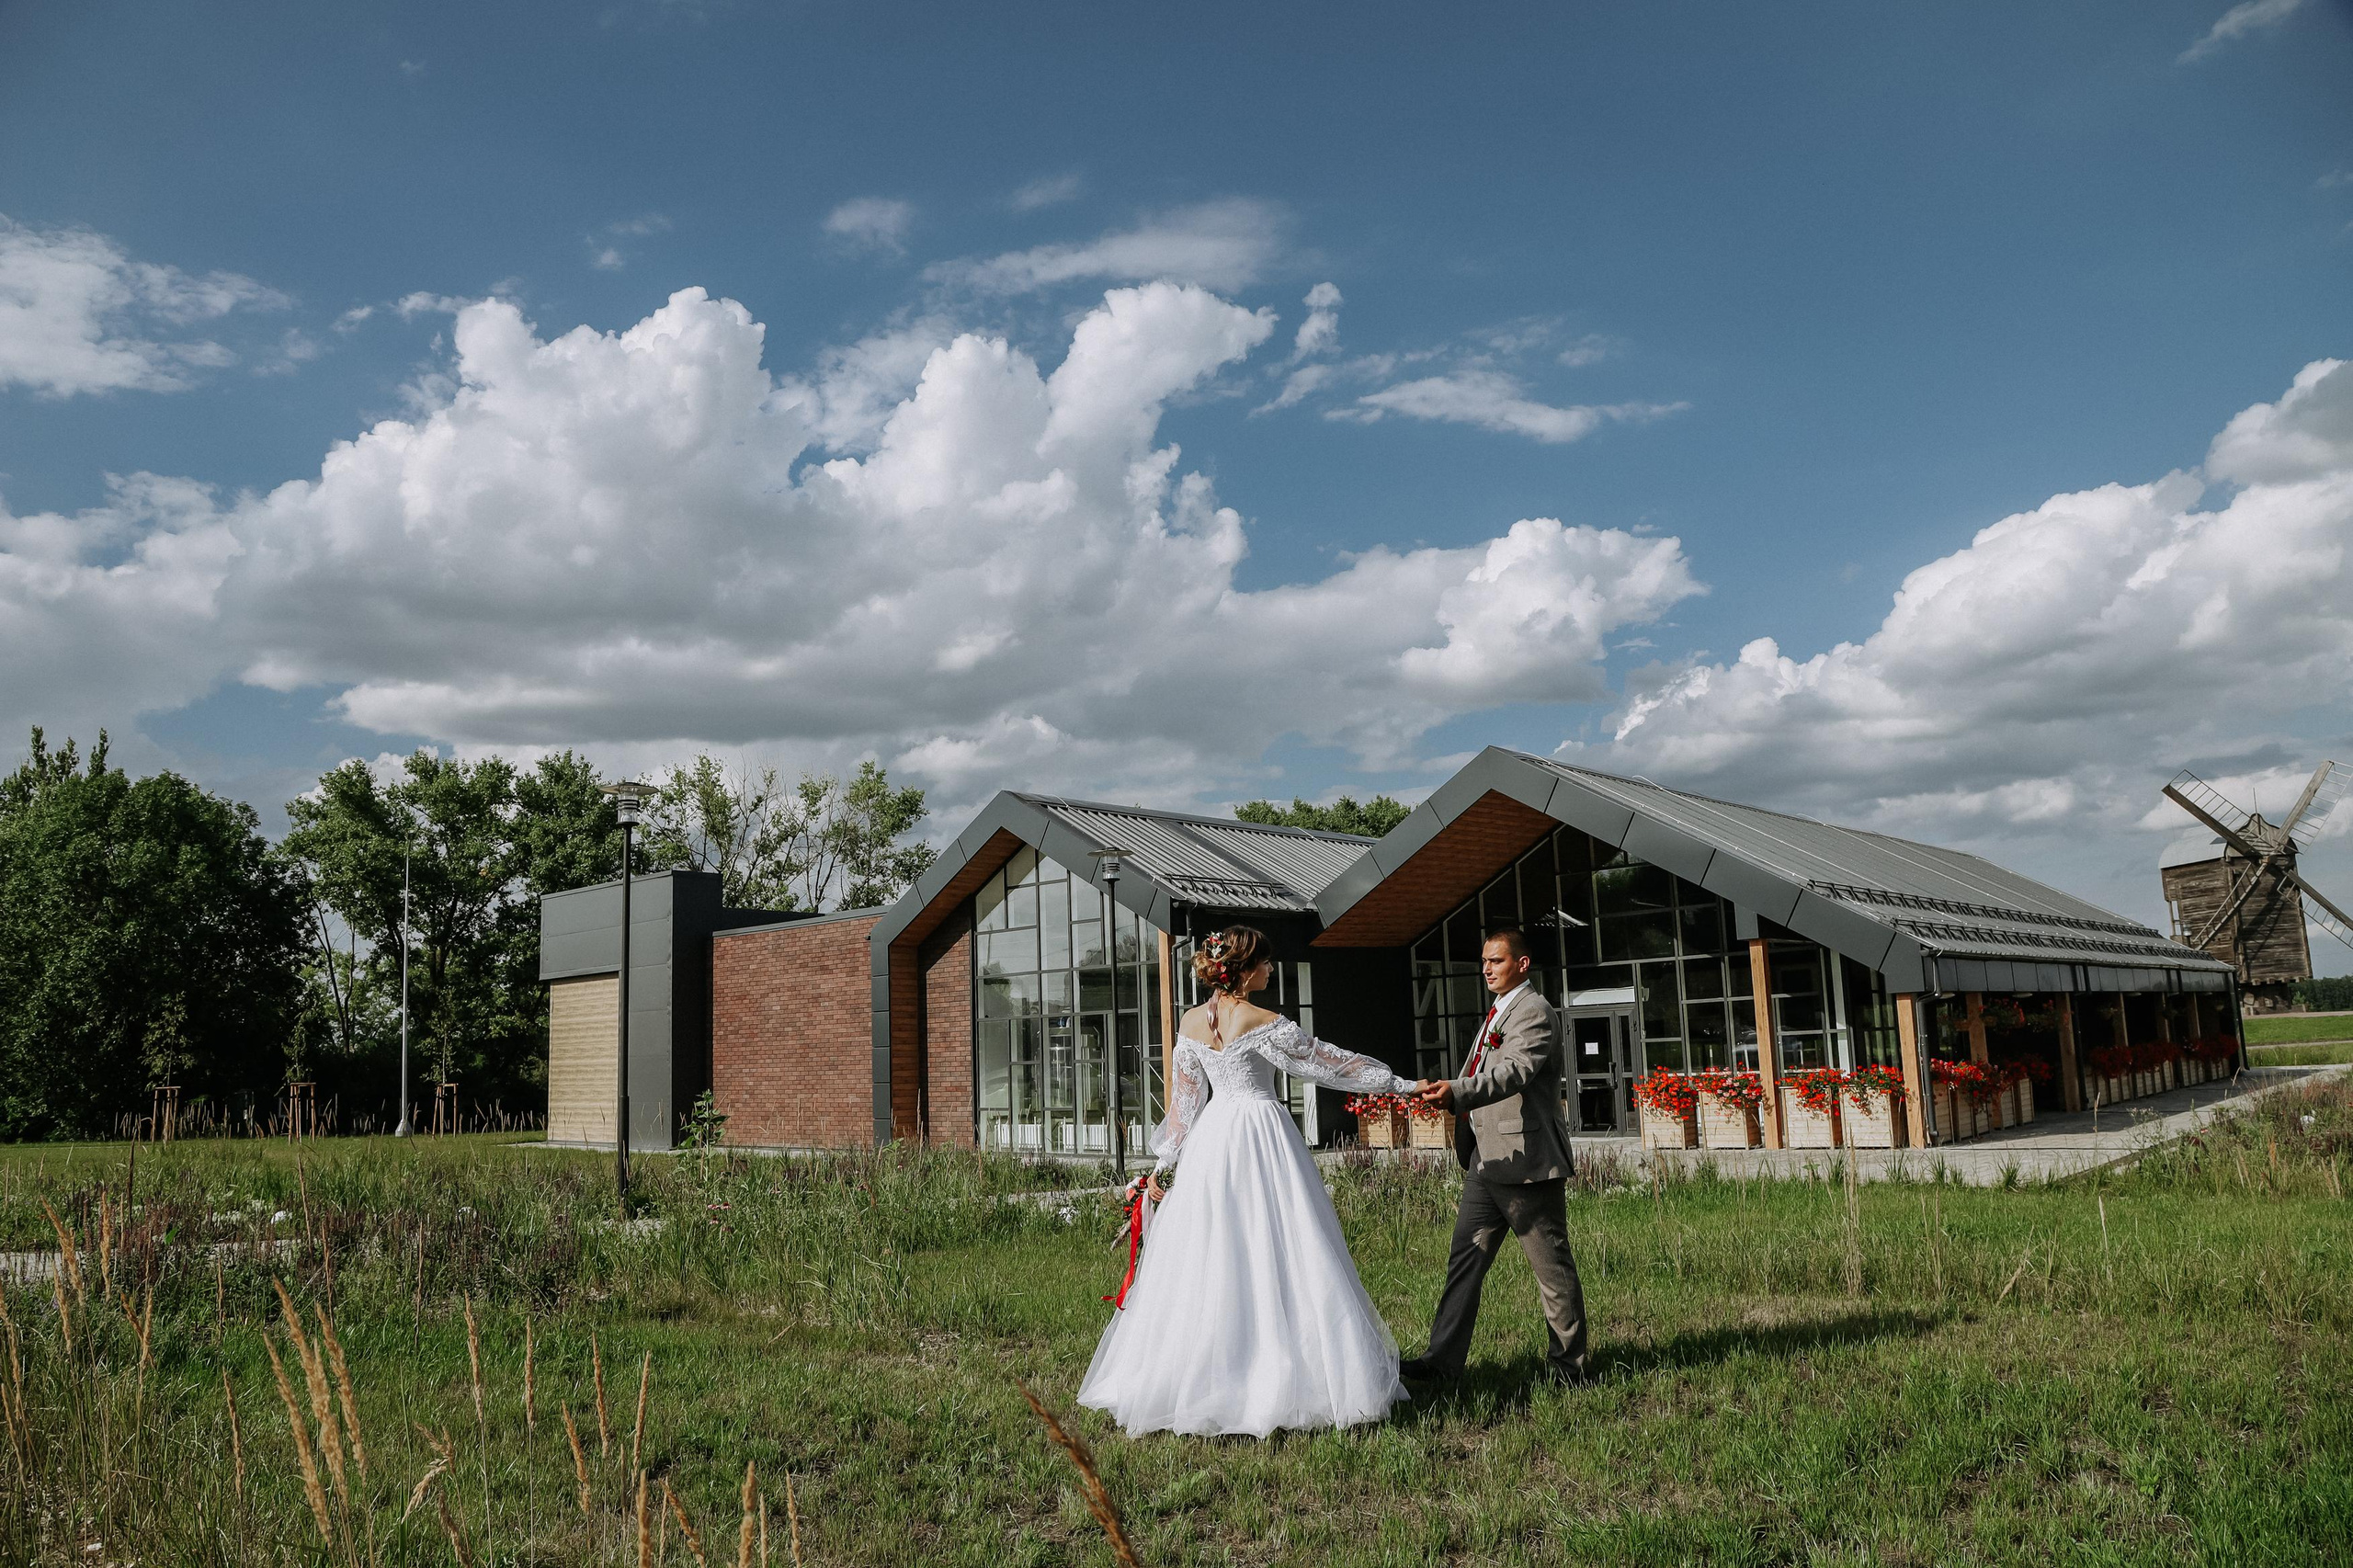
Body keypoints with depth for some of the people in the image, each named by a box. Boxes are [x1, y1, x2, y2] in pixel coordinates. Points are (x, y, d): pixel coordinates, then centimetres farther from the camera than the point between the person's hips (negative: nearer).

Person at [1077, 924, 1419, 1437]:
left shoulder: (1192, 1023, 4)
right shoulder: (1262, 1023, -11)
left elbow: (1183, 1098, 10)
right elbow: (1331, 1061, -5)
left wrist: (1164, 1162, 18)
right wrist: (1398, 1083, 3)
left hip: (1212, 1142, 6)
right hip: (1263, 1137, -6)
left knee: (1206, 1260, 11)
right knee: (1277, 1257, -1)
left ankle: (1196, 1379, 17)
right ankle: (1281, 1378, 1)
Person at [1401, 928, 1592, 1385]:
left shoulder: (1535, 1012, -11)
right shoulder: (1496, 1014, 19)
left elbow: (1515, 1071, -27)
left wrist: (1457, 1093, -40)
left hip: (1526, 1159, -9)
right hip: (1486, 1161, 9)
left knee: (1551, 1266, 2)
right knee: (1465, 1259, 7)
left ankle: (1568, 1365, 14)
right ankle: (1443, 1361, 11)